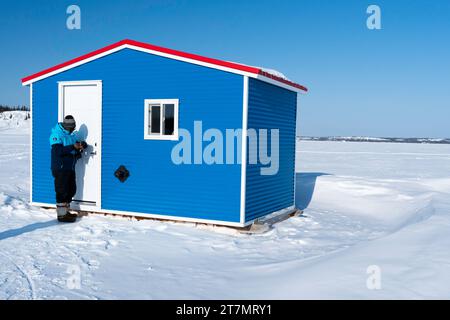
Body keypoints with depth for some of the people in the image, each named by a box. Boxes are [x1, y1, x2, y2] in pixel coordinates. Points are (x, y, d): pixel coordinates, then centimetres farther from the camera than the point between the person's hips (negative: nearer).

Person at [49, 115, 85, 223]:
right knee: (62, 191, -5)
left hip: (70, 168, 8)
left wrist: (80, 147, -4)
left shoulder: (73, 135, 14)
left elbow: (76, 154, 17)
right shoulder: (57, 134, -10)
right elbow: (58, 151, -22)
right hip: (60, 168, -8)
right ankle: (61, 214, 1)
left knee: (71, 190, 13)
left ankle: (66, 211, 25)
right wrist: (73, 147, -27)